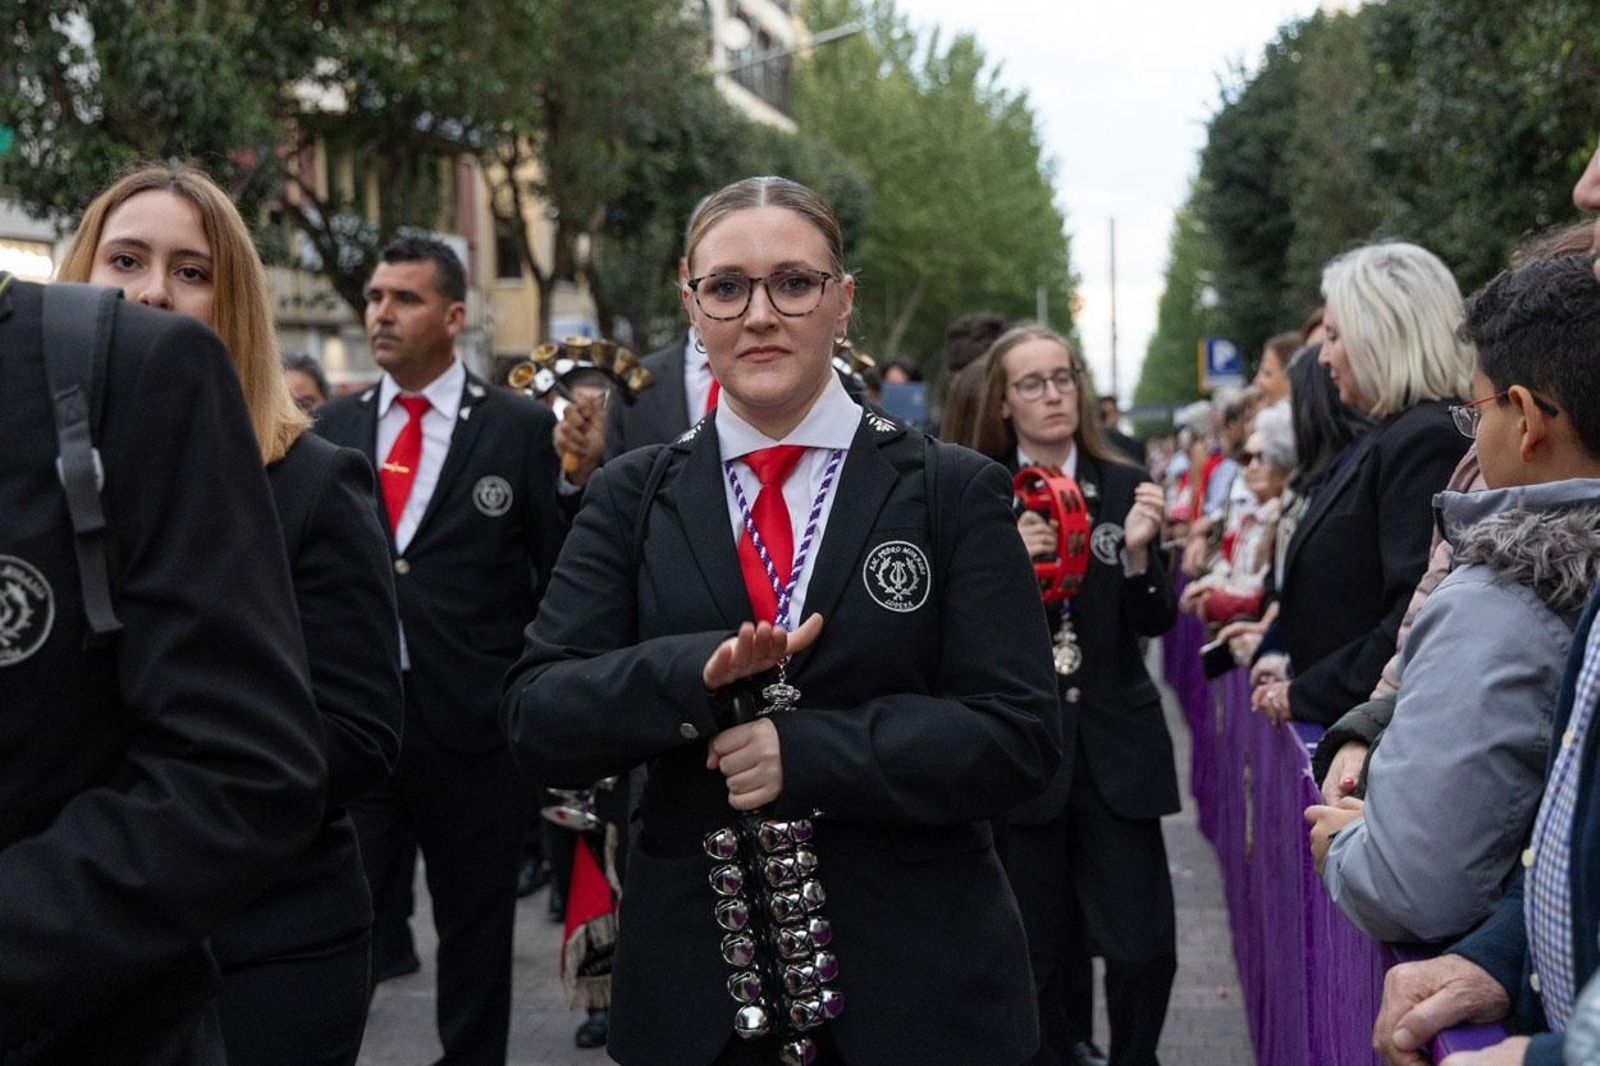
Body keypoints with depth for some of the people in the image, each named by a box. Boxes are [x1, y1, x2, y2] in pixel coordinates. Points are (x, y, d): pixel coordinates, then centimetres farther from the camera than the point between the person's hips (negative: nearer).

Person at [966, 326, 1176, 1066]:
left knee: (1145, 944, -2)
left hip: (1116, 743, 1)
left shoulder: (1123, 487, 4)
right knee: (1046, 945, 8)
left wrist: (1138, 552, -15)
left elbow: (1156, 623, 3)